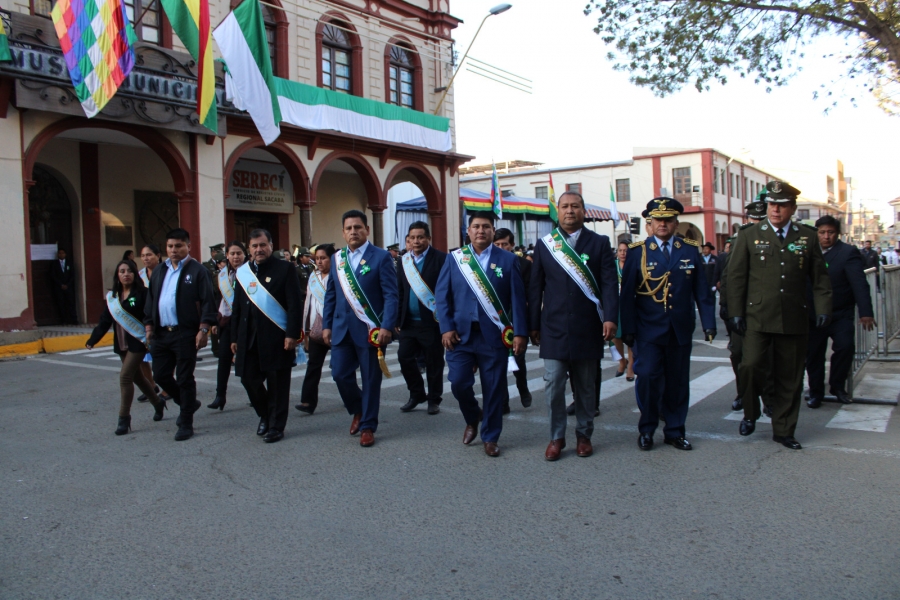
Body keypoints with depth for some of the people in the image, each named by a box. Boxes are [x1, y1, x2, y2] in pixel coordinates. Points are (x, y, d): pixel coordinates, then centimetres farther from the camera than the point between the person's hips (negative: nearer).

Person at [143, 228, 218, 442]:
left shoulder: (197, 271, -5)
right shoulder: (159, 271, 14)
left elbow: (207, 302, -10)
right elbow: (151, 300, 18)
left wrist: (204, 329, -16)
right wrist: (149, 325, 11)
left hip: (185, 333, -6)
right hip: (161, 333, 6)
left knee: (184, 379, 1)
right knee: (161, 375, 9)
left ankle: (186, 424, 12)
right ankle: (188, 403, 33)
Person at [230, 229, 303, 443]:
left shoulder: (284, 269, -2)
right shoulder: (242, 272, 12)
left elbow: (295, 305, -8)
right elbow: (237, 307, 15)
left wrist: (292, 334, -15)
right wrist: (235, 337, 12)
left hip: (276, 337, -4)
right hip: (249, 337, 5)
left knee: (277, 383, 1)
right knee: (249, 378, 6)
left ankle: (276, 426, 15)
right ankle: (265, 415, 31)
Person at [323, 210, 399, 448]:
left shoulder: (381, 257, -5)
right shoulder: (337, 258, 10)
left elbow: (391, 295, -10)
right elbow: (331, 294, 14)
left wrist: (386, 326, -18)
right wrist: (327, 325, 8)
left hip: (370, 329, -4)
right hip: (342, 328, 4)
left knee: (370, 379, 4)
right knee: (340, 374, 2)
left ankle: (368, 426, 19)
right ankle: (358, 410, 30)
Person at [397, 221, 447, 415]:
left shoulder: (441, 259, -8)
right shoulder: (404, 260, 9)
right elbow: (400, 291, 10)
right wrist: (398, 317, 6)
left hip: (432, 321, -5)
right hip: (409, 321, 5)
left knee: (434, 362, 6)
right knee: (405, 357, 5)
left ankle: (434, 400, 22)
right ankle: (417, 394, 25)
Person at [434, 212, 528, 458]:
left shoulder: (508, 259, 2)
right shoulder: (454, 258, 6)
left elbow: (517, 299, -1)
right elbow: (442, 296, 4)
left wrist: (520, 333, -8)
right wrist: (446, 328, -6)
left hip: (494, 336, -1)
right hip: (461, 334, 1)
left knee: (494, 388, 4)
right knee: (459, 383, -3)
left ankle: (490, 437, 21)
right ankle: (472, 419, 28)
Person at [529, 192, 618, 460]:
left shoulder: (600, 243, 4)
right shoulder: (544, 245, 6)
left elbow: (609, 284, -2)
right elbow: (535, 287, 6)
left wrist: (610, 318, -14)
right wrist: (533, 325, 3)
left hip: (587, 328, 0)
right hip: (554, 329, 0)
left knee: (586, 387, 10)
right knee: (553, 385, -2)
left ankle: (584, 436, 25)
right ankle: (556, 437, 14)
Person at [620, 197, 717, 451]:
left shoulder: (691, 250, 7)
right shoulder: (637, 251, 0)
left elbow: (702, 290, 6)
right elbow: (627, 294, -3)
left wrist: (709, 323, -1)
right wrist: (628, 330, -8)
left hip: (681, 330, 3)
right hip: (648, 329, -2)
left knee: (678, 381, 8)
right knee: (647, 376, -11)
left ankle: (675, 431, 23)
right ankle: (646, 429, 8)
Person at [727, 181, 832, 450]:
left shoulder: (808, 237, 9)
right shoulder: (749, 236, 3)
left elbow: (820, 277, 10)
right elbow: (736, 276, 1)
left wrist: (823, 309, 0)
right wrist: (735, 312, -4)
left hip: (794, 319, 2)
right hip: (758, 317, -2)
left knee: (790, 378, 7)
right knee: (751, 365, -16)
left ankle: (783, 430, 21)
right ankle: (750, 413, 11)